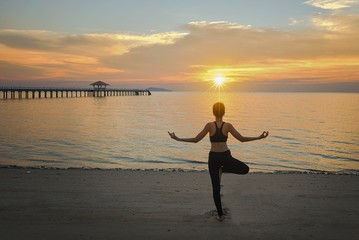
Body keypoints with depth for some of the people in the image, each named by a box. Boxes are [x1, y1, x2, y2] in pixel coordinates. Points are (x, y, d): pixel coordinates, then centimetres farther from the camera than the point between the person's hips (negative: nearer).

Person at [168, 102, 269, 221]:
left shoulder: (210, 125, -9)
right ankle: (223, 169, 7)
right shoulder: (228, 126, -7)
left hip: (213, 158, 1)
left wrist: (177, 139, -1)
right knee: (245, 169, 24)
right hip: (226, 157, -1)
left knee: (216, 188, 11)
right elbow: (242, 139, -3)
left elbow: (196, 139, -9)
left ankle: (220, 215, 12)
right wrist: (260, 137, 7)